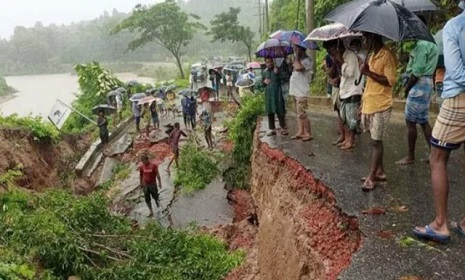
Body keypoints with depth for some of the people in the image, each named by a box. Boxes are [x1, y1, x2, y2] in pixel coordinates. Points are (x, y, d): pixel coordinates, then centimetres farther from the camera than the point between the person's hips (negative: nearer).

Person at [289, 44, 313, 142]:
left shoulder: (307, 60, -11)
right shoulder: (299, 60, 16)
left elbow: (298, 68, -28)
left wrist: (297, 56, -18)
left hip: (302, 92, -9)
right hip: (296, 91, 9)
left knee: (302, 114, -9)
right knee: (298, 113, 12)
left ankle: (308, 134, -1)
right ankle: (300, 132, 19)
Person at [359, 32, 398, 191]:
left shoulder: (387, 55, -13)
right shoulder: (373, 56, 15)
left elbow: (391, 81, -20)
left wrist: (369, 73, -21)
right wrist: (363, 104, 18)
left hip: (380, 106, -9)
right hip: (369, 105, 9)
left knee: (376, 142, -4)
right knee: (375, 141, 12)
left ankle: (372, 177, 1)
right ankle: (379, 172, 22)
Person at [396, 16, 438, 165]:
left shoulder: (422, 44, -16)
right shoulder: (430, 42, 16)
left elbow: (417, 72, -21)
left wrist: (407, 87, -9)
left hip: (419, 84, -10)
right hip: (426, 83, 10)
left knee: (411, 121, -1)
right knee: (423, 121, 13)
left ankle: (410, 156, 8)